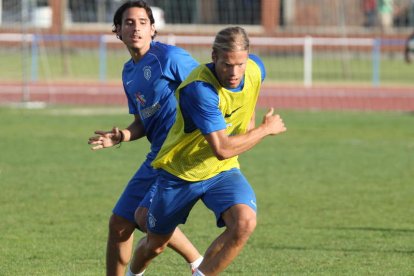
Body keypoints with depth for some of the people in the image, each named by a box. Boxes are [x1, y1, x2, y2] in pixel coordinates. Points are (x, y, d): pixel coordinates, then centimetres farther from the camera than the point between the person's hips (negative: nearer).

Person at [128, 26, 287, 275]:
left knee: (245, 222, -28)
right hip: (180, 173, -4)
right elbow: (222, 149, -34)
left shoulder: (255, 69, -12)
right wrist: (266, 129, -22)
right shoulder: (198, 89, -33)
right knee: (155, 246, 14)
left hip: (223, 171, 4)